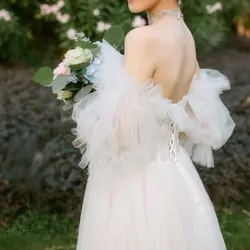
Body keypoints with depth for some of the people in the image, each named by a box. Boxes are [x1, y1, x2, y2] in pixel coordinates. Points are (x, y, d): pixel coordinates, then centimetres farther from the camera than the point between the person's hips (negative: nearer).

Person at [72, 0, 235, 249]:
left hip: (137, 179, -8)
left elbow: (122, 128, -22)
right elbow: (200, 121, 13)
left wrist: (90, 126, -2)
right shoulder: (186, 36, 5)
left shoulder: (143, 39, -20)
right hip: (174, 173, 8)